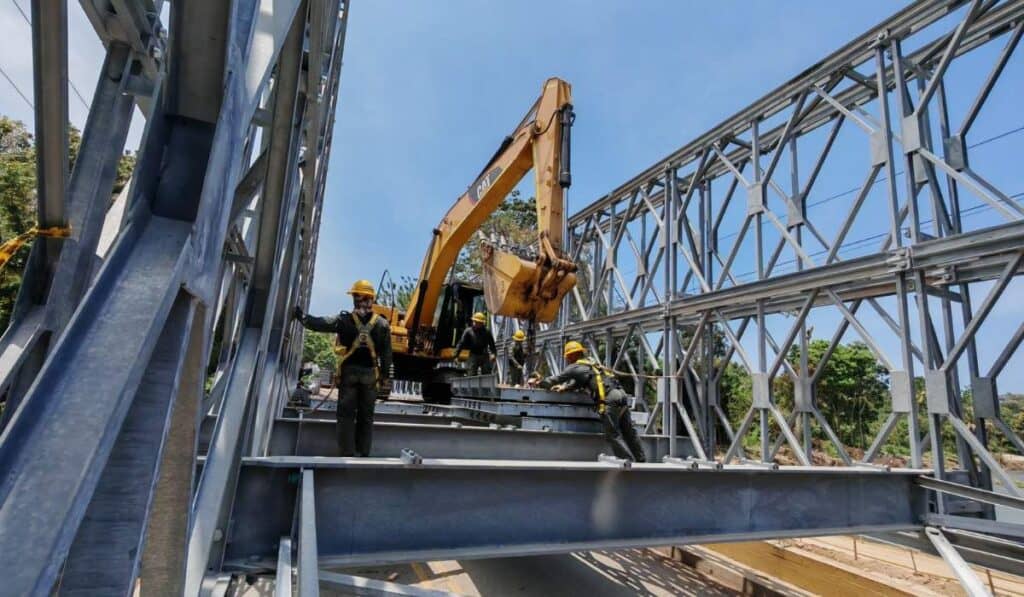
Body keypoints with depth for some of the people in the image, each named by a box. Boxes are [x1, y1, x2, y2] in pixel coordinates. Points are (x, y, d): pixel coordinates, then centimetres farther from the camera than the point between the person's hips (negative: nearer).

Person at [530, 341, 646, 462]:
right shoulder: (592, 363, 27)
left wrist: (538, 382, 26)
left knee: (613, 435, -2)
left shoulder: (575, 367, 5)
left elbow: (556, 379, 13)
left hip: (609, 400, -8)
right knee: (629, 432, 13)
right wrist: (565, 387, 36)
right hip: (621, 394, 8)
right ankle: (641, 460, 15)